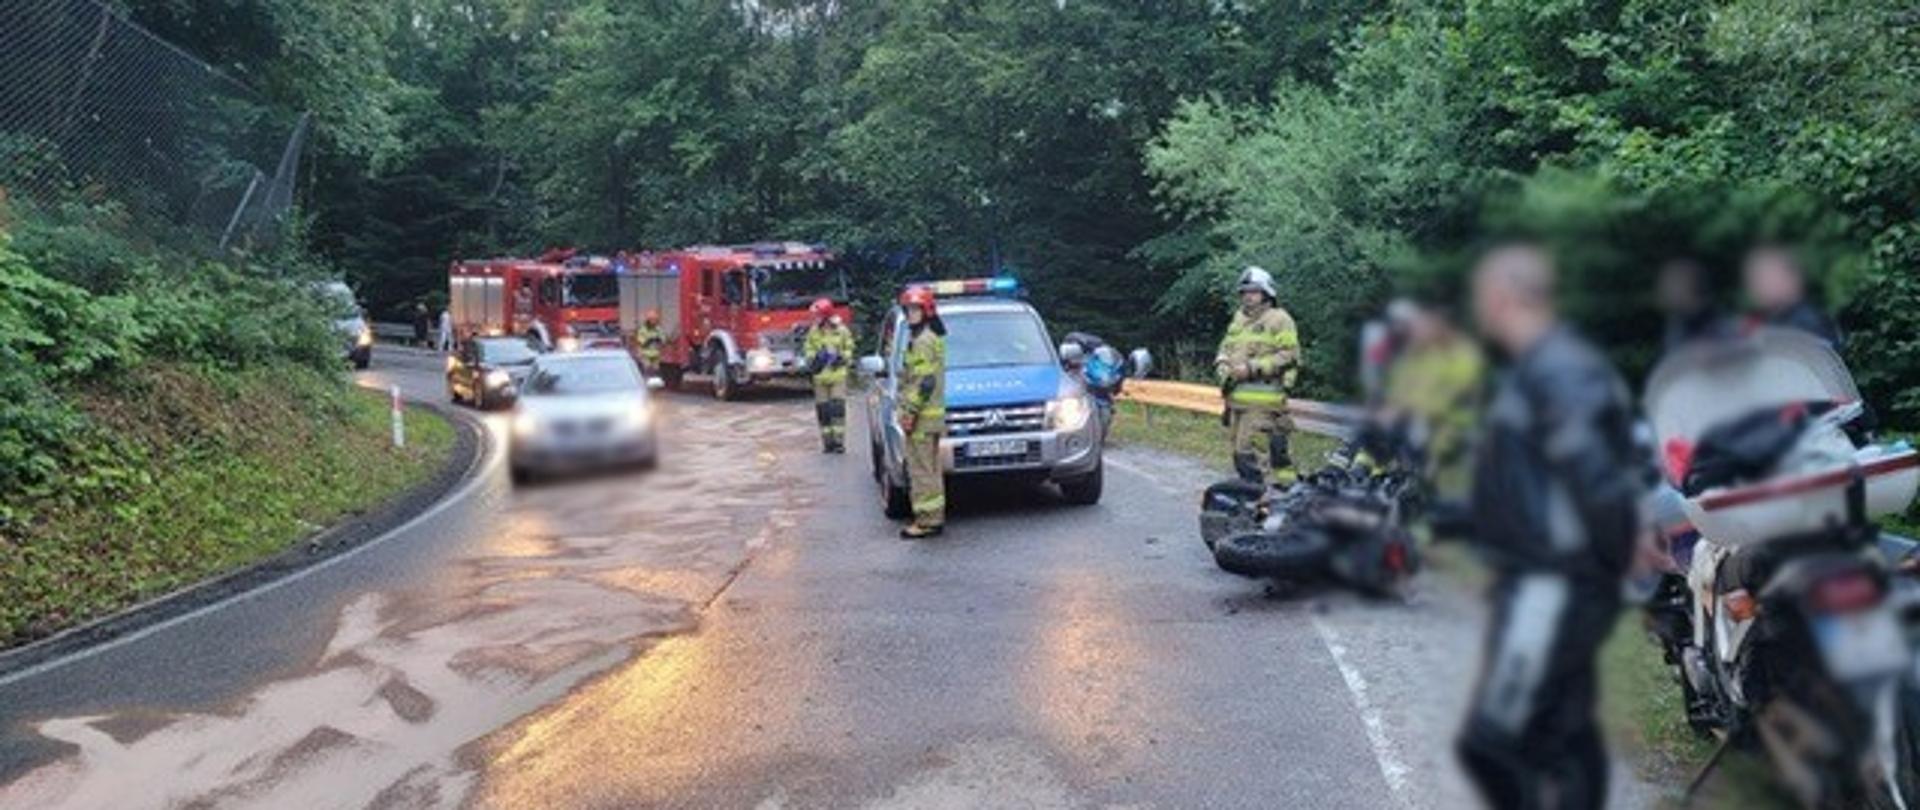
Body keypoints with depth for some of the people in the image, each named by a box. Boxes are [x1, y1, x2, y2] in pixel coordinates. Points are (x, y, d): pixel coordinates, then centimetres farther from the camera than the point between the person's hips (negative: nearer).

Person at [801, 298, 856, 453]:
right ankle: (827, 441, 11)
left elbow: (849, 349, 7)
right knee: (823, 410, 3)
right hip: (820, 377, 2)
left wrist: (842, 357, -11)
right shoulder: (813, 332, 3)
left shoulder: (842, 331, -2)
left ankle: (839, 441, -6)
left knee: (838, 408, -9)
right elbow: (808, 349, 10)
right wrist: (813, 358, -9)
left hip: (838, 376, -2)